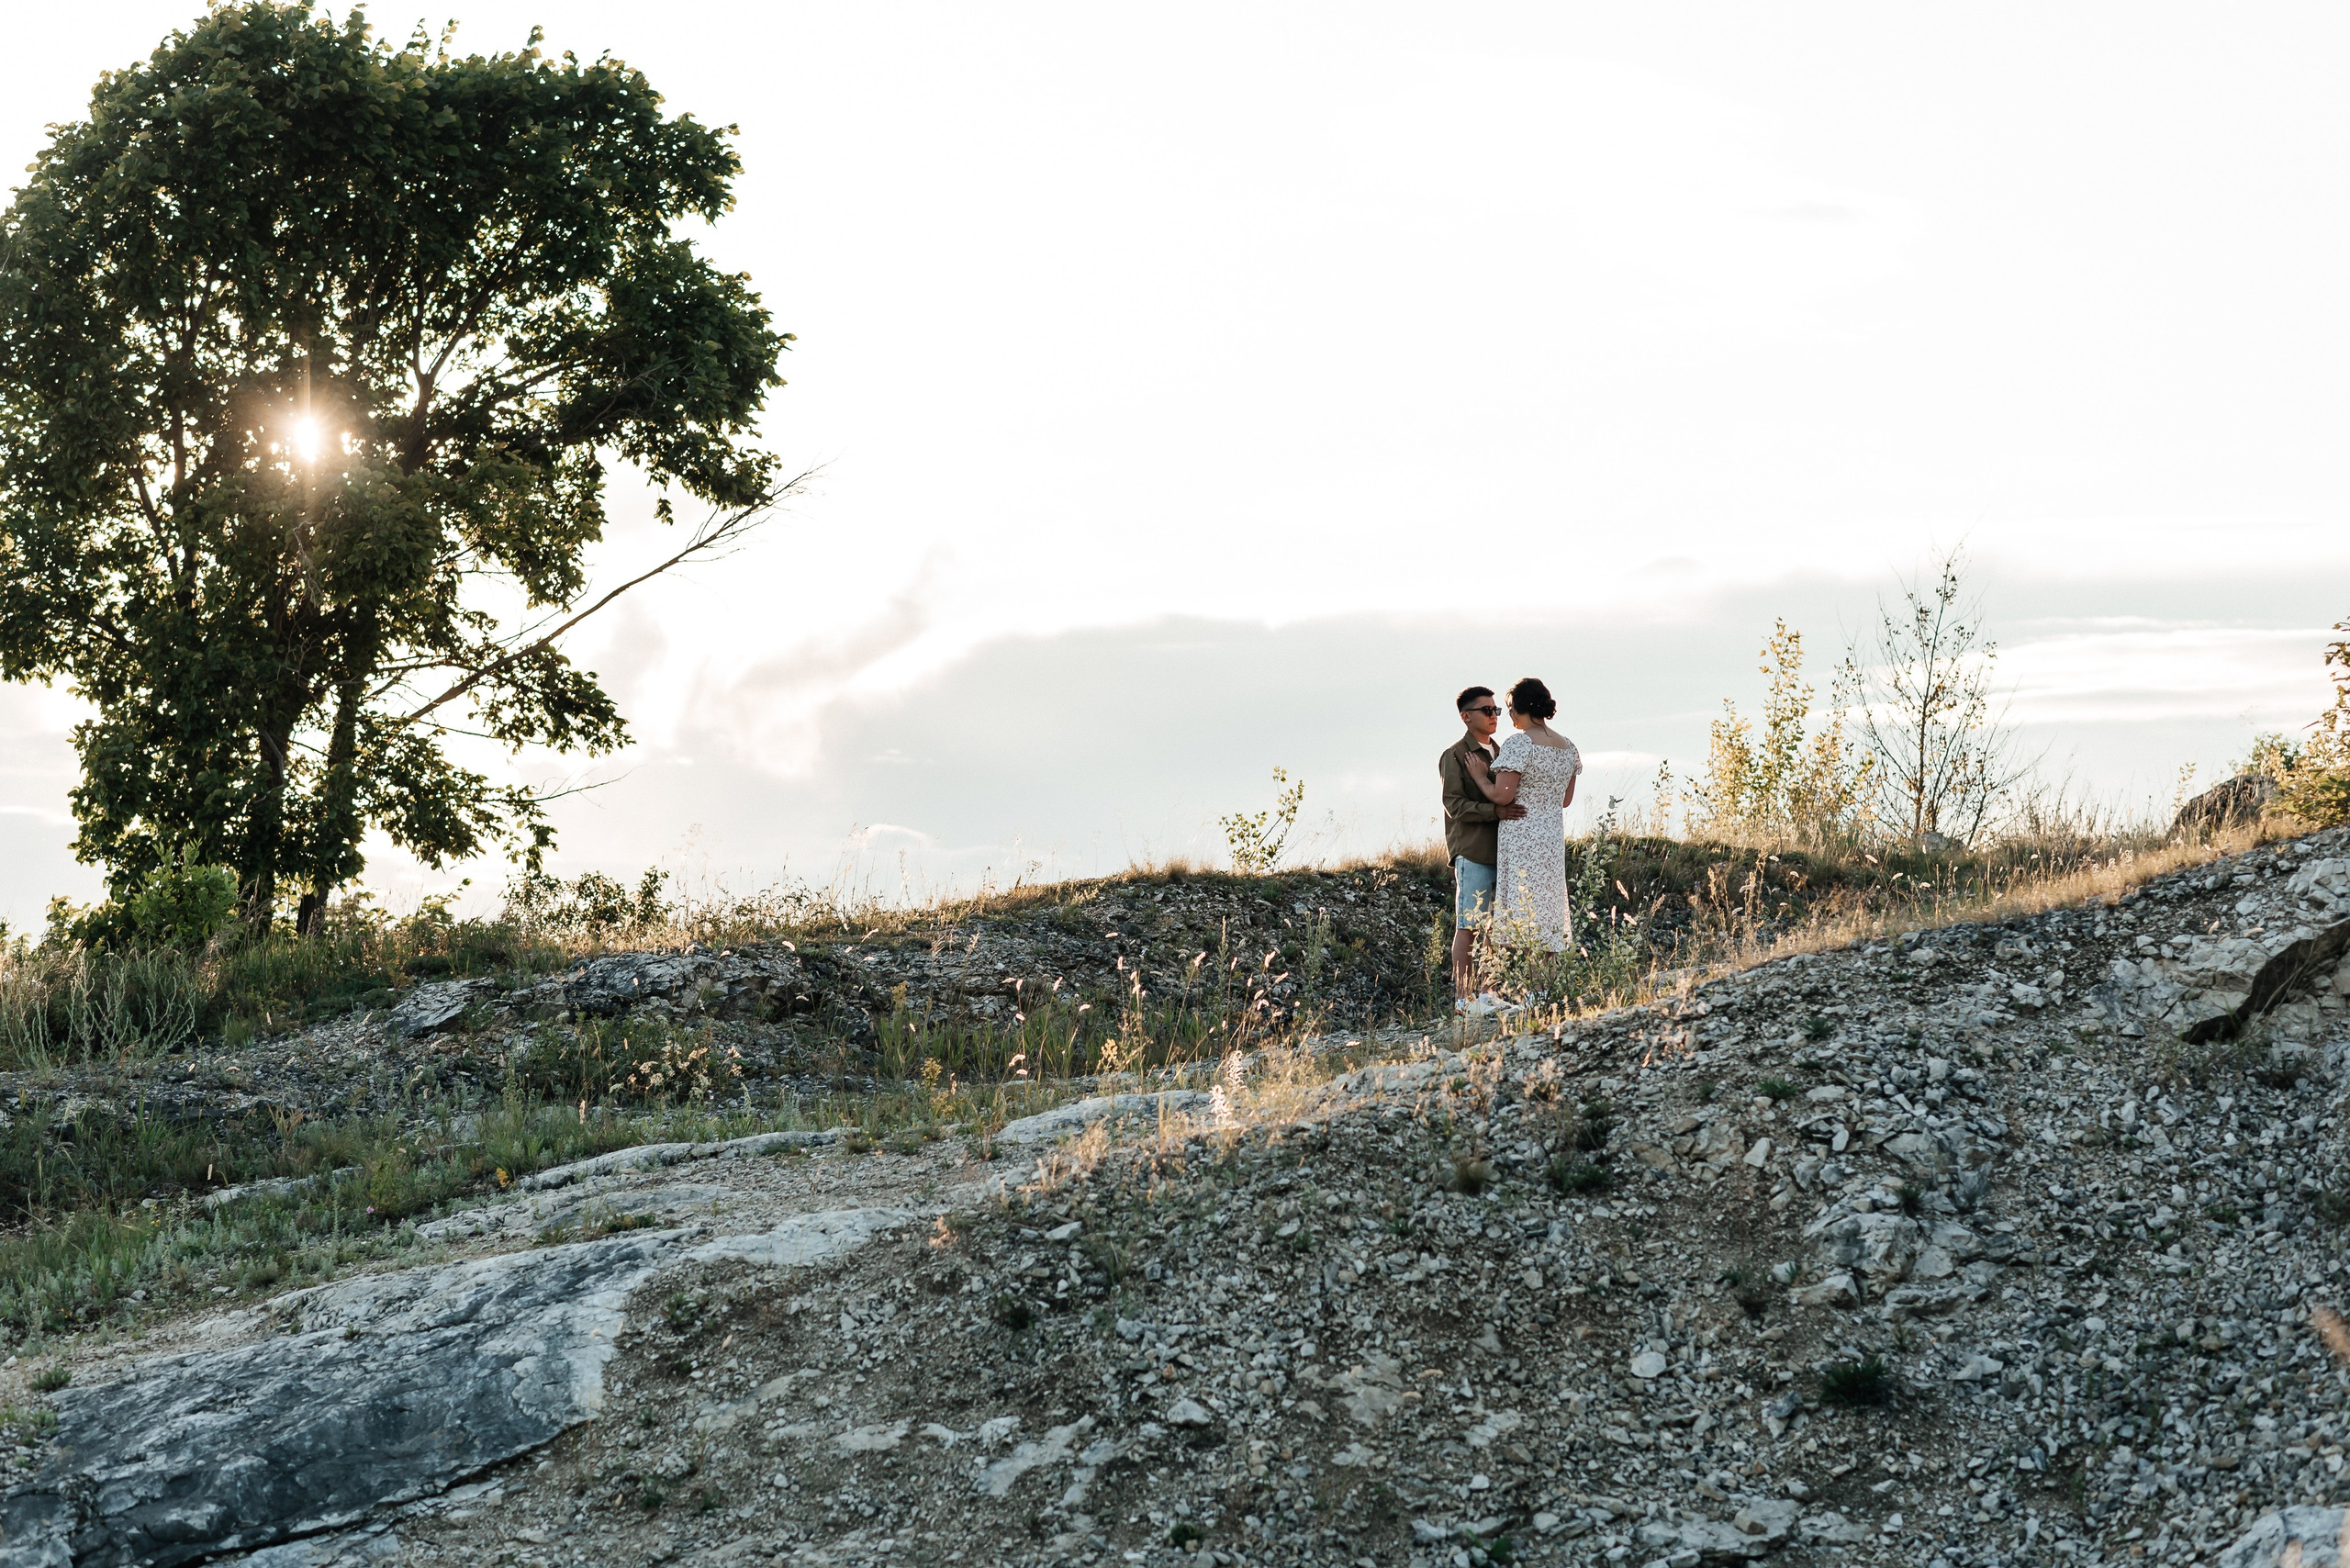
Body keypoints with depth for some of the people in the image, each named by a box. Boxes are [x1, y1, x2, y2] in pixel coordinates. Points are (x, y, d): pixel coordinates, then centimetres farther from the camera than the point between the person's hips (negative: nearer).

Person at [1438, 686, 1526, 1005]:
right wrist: (1495, 811, -25)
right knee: (1468, 925, -7)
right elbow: (1455, 805, -13)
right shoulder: (1454, 756, -3)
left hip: (1502, 851, 7)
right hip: (1472, 851, -7)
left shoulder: (1497, 753, 21)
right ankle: (1462, 997, -6)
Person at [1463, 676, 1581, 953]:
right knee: (1546, 915, 10)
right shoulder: (1568, 747, 11)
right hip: (1553, 841, 8)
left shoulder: (1519, 744, -14)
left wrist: (1480, 777, 1)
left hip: (1521, 841, -8)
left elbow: (1501, 796, -15)